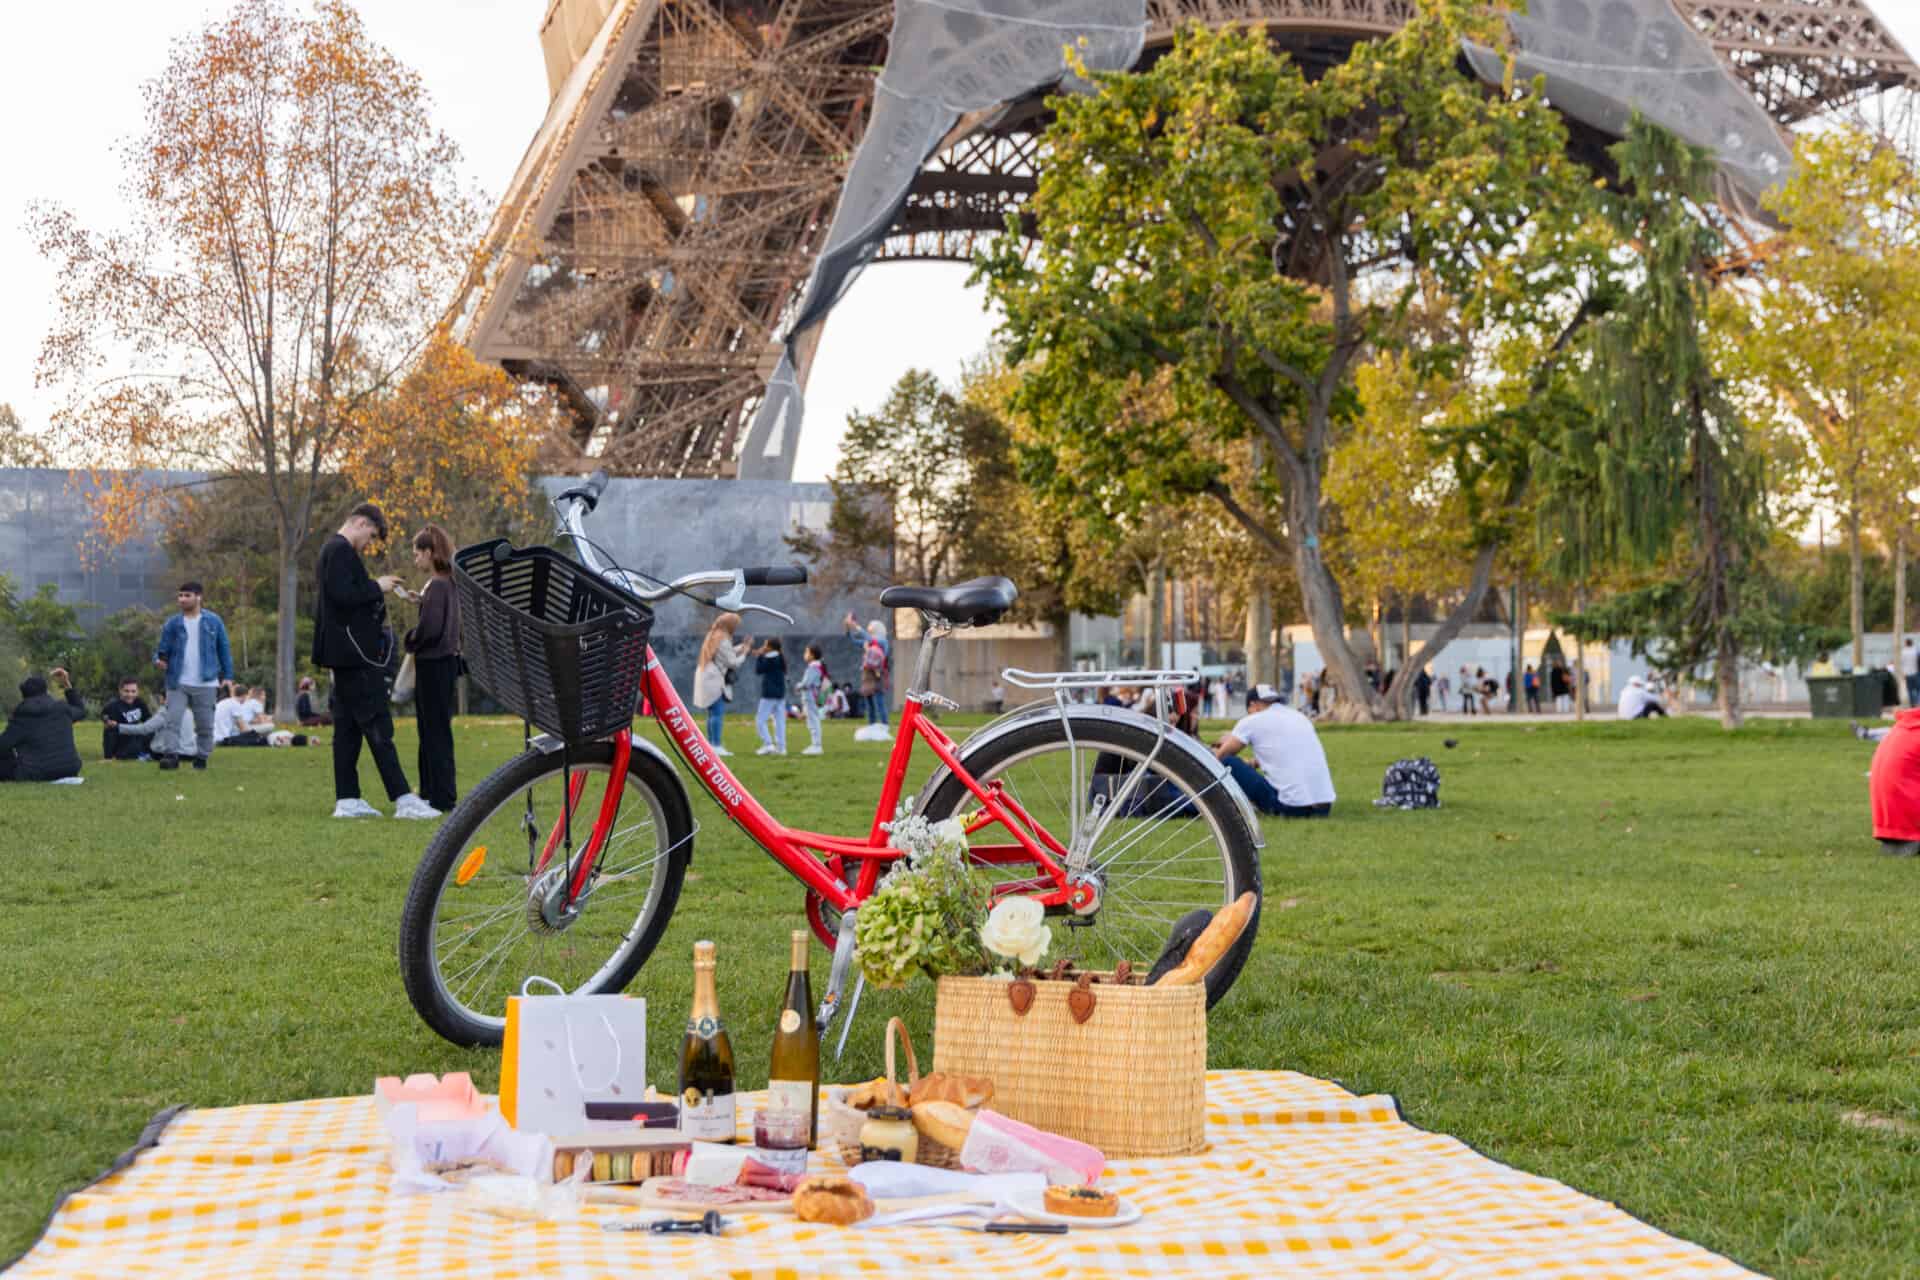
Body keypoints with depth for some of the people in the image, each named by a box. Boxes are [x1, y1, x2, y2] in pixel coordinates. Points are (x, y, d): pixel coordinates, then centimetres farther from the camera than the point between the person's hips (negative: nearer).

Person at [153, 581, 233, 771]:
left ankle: (202, 757, 16)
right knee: (173, 720, -10)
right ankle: (171, 755, -12)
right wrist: (159, 660, -19)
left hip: (206, 684, 0)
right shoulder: (173, 623, 4)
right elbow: (163, 649, 5)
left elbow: (224, 649, 7)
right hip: (178, 683, 0)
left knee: (205, 724, 5)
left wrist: (227, 676, 3)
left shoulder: (213, 621, 2)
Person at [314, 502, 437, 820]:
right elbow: (342, 595, -24)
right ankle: (403, 799, -13)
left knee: (348, 727, 10)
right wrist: (376, 587, -12)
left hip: (343, 654, 11)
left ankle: (347, 800, 11)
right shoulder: (341, 551, -13)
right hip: (355, 651, -11)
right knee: (378, 725, -11)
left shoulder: (331, 550, 20)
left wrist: (374, 591, 13)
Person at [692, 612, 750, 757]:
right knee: (718, 713, -11)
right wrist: (745, 652, 0)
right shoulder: (723, 640, -14)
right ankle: (716, 746, -15)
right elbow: (733, 662, -13)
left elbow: (728, 653, 23)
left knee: (712, 714, 12)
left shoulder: (713, 636, 16)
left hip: (708, 680, 10)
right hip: (715, 681, -10)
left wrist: (743, 645, 19)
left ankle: (710, 745, 13)